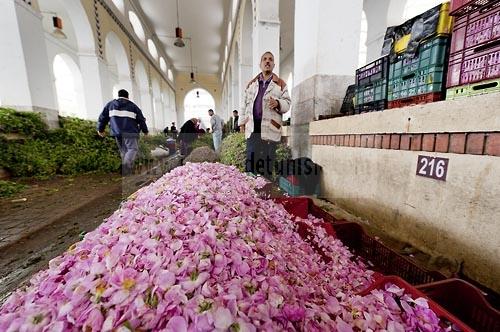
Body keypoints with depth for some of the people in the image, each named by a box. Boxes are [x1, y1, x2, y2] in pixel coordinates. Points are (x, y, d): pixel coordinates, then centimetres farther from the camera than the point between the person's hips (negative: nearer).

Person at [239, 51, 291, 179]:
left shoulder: (280, 84, 11)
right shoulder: (251, 83, 20)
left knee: (267, 165, -1)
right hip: (252, 128, 3)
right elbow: (245, 104, 19)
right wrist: (242, 122, 13)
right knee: (250, 163, 3)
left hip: (270, 129, -2)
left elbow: (287, 103, 5)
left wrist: (278, 103, -17)